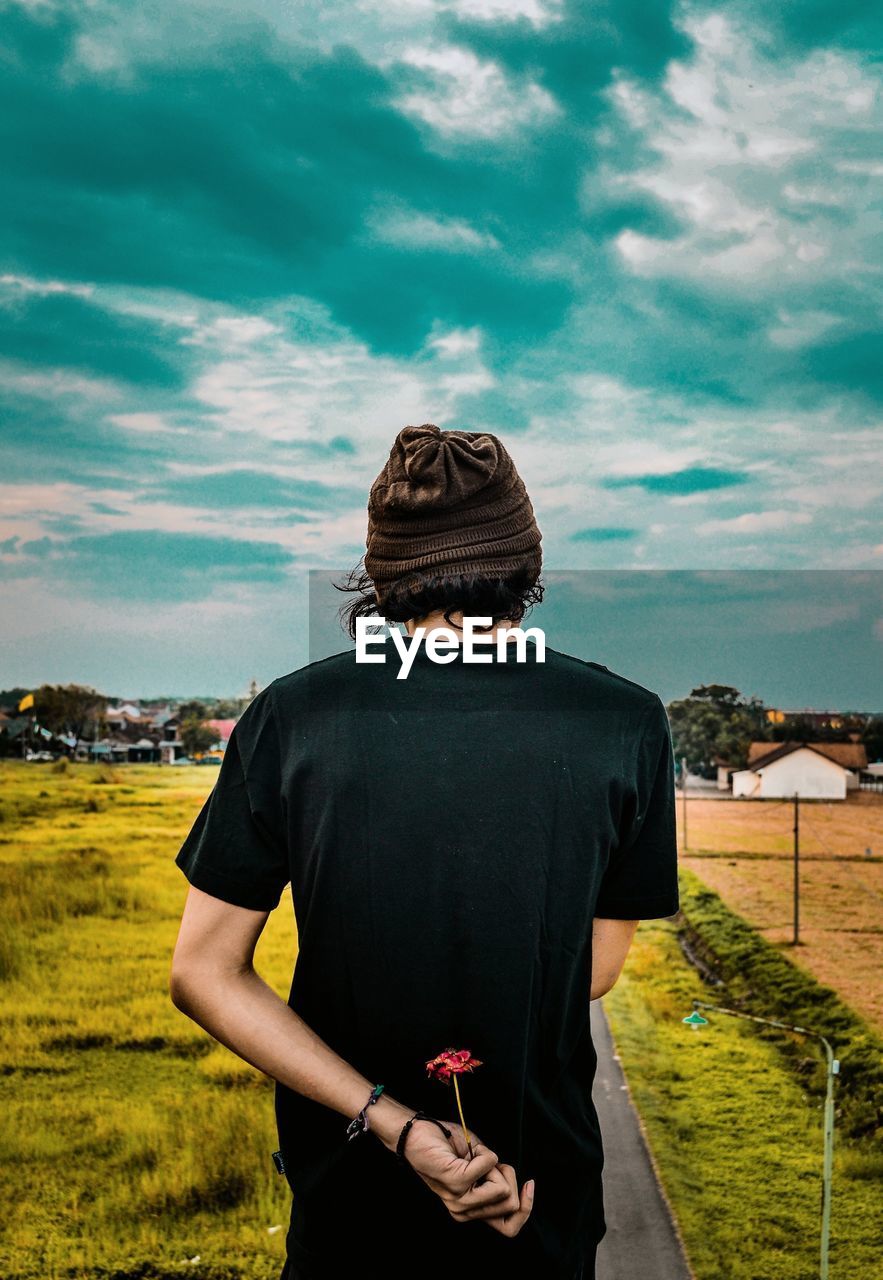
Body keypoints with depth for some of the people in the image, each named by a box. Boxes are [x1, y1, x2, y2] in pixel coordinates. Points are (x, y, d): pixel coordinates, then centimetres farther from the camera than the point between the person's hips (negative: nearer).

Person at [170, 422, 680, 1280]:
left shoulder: (290, 717, -15)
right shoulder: (626, 723, -16)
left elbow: (203, 972, -12)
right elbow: (597, 968, -5)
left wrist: (389, 1119, -16)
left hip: (348, 1184, 1)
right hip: (544, 1195, 0)